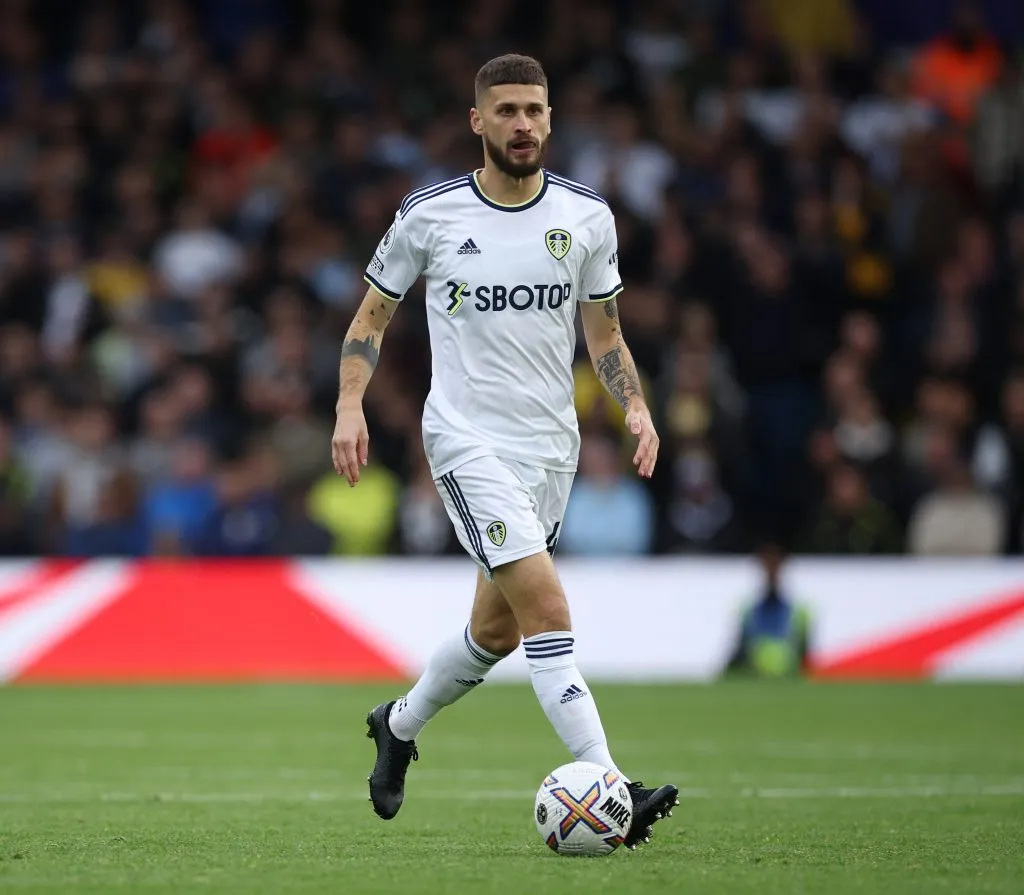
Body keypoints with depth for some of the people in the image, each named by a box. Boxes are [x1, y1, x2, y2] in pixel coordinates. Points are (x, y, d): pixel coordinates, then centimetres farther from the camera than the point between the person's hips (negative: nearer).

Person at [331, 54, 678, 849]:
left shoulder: (587, 216, 3)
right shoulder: (429, 215, -4)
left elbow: (605, 334, 12)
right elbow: (373, 314, 7)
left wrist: (636, 406, -5)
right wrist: (351, 405, -7)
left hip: (552, 445, 5)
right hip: (468, 440, -5)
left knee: (498, 629, 15)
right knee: (547, 607, -20)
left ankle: (399, 726, 43)